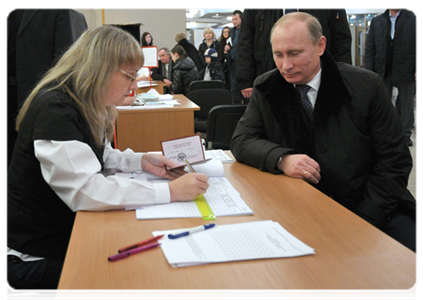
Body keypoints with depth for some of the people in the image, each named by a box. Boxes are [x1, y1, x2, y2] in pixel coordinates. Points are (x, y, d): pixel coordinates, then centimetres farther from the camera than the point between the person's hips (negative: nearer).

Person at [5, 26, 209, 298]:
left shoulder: (86, 107, 7)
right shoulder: (55, 110, -24)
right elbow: (87, 191, -33)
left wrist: (142, 161, 2)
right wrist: (170, 191, -31)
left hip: (70, 232, 9)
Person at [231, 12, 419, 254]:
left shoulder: (366, 85, -5)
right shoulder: (266, 88, 3)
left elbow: (394, 162, -5)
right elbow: (241, 141, 0)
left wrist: (362, 223, -15)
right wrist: (281, 159, -22)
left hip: (369, 208, -1)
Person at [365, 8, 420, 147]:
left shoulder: (415, 19, 2)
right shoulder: (376, 21, 8)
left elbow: (419, 47, -1)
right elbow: (369, 49, 6)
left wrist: (418, 70, -8)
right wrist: (369, 71, -2)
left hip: (405, 72, -1)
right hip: (383, 72, 2)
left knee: (406, 105, 7)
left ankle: (406, 134, 19)